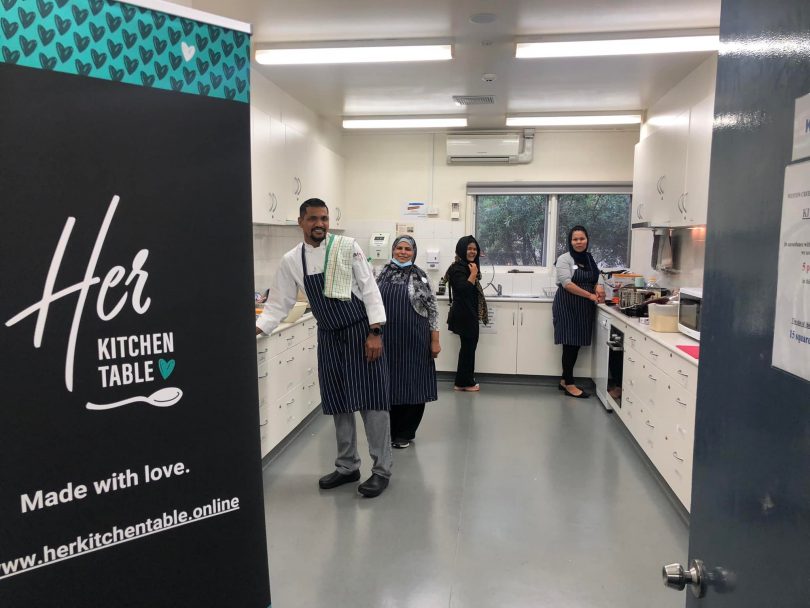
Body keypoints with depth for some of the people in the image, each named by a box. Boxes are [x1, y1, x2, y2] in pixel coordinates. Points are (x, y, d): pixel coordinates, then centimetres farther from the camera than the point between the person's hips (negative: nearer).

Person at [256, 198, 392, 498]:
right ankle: (347, 466, 28)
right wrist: (255, 329, -9)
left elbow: (369, 288, -9)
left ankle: (381, 469, 12)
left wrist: (374, 332, -14)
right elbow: (279, 303, 5)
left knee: (371, 400, -2)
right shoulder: (291, 260, 1)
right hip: (328, 336, 4)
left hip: (360, 331, -4)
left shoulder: (348, 247, -9)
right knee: (338, 403, 11)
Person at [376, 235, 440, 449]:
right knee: (389, 384, 9)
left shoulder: (420, 277, -3)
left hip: (413, 340, -3)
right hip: (387, 339, 3)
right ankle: (390, 431, 25)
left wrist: (435, 340, -7)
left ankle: (405, 433, 19)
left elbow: (432, 310, -4)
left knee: (412, 384, 4)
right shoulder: (383, 275, 6)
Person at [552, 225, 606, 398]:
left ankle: (565, 380, 21)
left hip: (585, 307, 7)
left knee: (577, 344, 9)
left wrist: (599, 288, -14)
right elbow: (567, 284, -17)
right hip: (567, 306, -6)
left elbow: (598, 278, 10)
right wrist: (590, 295, -21)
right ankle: (569, 384, 3)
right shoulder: (564, 259, -7)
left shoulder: (590, 259, 14)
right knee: (570, 344, -5)